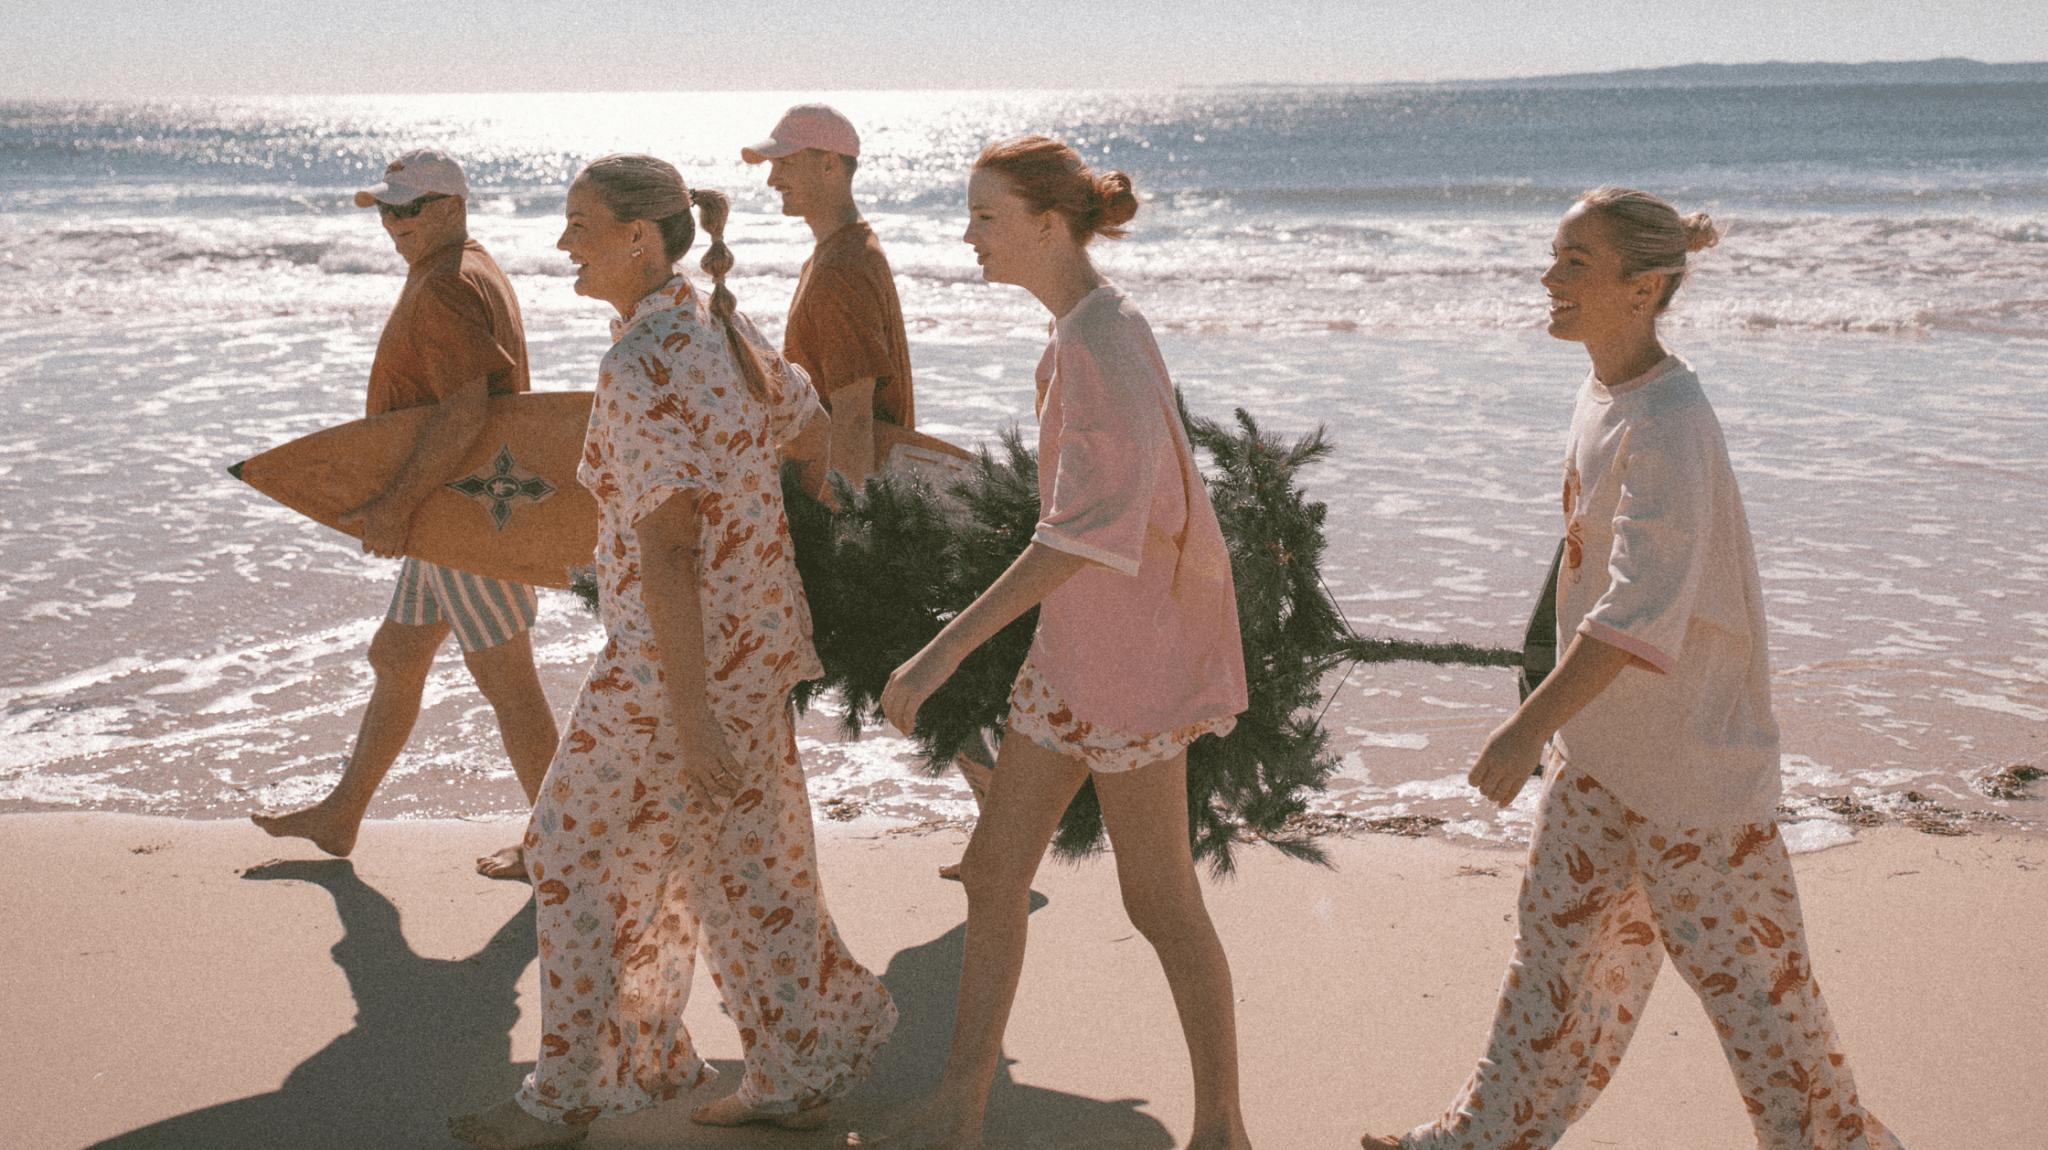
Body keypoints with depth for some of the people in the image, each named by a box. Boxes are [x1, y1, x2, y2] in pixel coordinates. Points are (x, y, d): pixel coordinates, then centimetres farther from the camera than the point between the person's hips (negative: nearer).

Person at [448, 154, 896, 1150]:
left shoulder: (641, 367, -22)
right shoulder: (716, 328, 6)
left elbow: (666, 553, -24)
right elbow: (823, 440, 15)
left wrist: (690, 721, -23)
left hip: (682, 656, -9)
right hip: (751, 638, 9)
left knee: (586, 853, 6)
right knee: (737, 858, 18)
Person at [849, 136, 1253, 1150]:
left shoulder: (1098, 344, -22)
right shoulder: (1085, 327, 9)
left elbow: (1086, 525, -32)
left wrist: (947, 648, -35)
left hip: (1130, 649, -10)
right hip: (1076, 646, 10)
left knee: (1158, 898, 4)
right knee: (993, 869, 10)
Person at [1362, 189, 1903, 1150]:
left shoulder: (1669, 422, -24)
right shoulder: (1602, 394, 5)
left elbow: (1643, 610, -32)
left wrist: (1531, 727, -36)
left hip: (1690, 745, -9)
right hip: (1604, 731, 9)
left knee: (1737, 956, 4)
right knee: (1560, 928, 15)